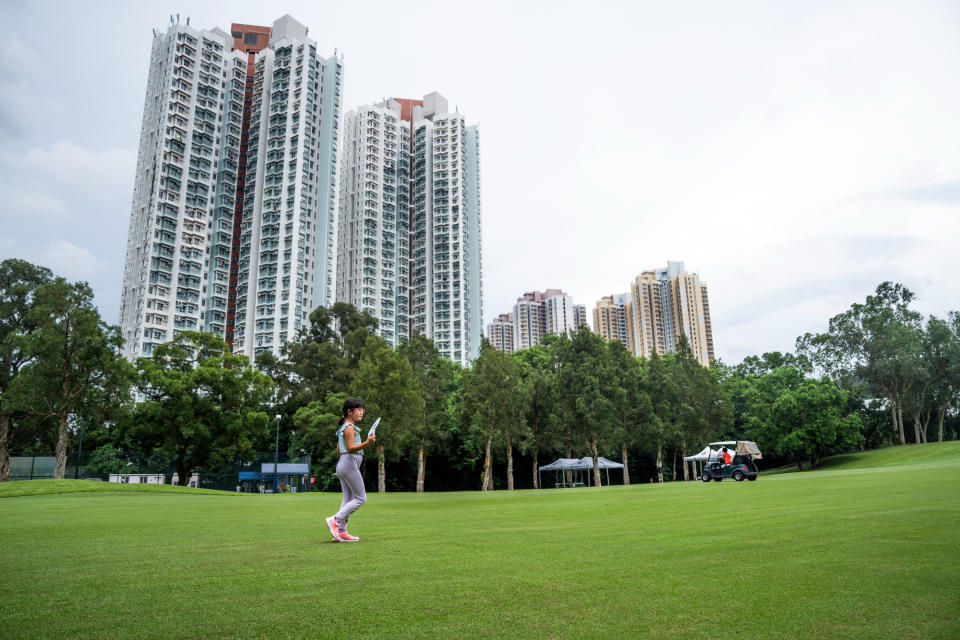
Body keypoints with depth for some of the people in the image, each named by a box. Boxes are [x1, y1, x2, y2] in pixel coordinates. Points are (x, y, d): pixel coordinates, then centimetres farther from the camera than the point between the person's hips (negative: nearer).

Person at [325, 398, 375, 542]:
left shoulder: (343, 428, 18)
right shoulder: (349, 428, -11)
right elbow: (350, 448, -20)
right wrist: (366, 443, -32)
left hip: (342, 464, 10)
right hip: (350, 464, -10)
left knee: (348, 499, 9)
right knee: (361, 498, -5)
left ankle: (341, 532, 7)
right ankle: (335, 520, -12)